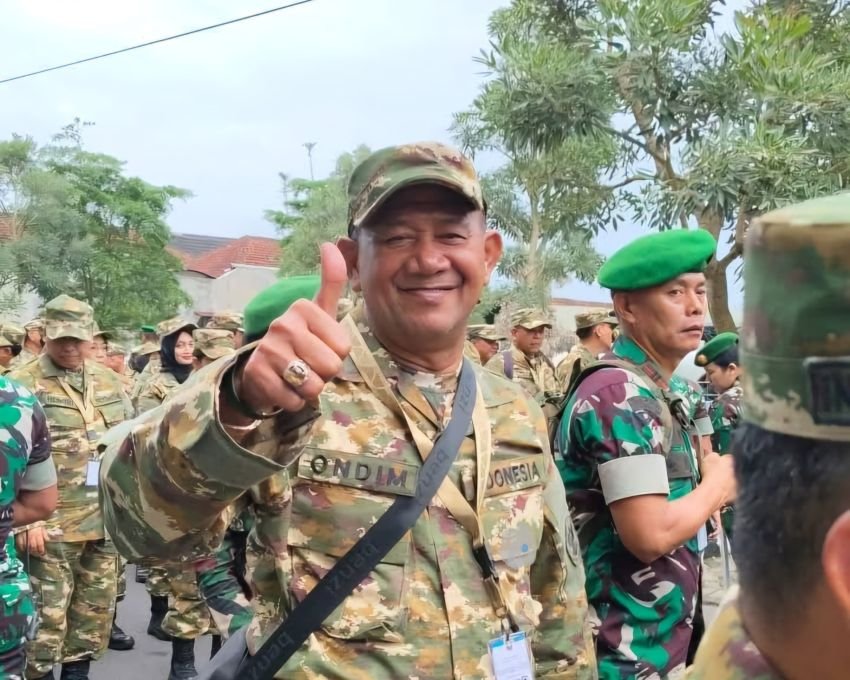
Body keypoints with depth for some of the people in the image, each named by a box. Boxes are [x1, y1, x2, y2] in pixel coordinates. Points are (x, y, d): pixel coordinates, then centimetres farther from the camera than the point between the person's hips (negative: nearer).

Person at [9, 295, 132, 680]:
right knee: (47, 614, 0)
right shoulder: (22, 385, -8)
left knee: (96, 608, 15)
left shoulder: (108, 381, 10)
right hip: (51, 525, -5)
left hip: (106, 521, 6)